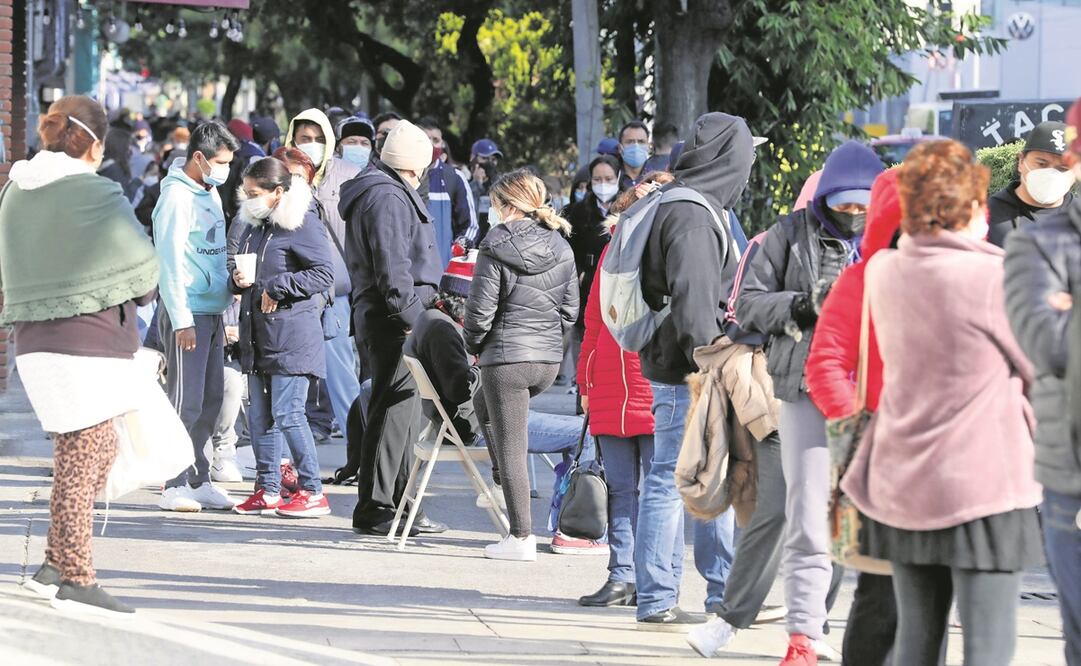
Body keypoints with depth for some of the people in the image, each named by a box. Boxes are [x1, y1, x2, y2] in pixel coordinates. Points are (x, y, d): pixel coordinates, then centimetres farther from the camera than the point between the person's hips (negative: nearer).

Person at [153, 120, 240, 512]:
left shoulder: (211, 193, 15)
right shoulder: (177, 197, -12)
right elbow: (170, 260, -16)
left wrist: (227, 306, 15)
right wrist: (181, 319, -18)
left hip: (213, 311, 8)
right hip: (186, 313, -8)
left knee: (210, 401, 9)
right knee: (186, 402, -8)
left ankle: (199, 480, 15)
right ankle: (175, 486, -5)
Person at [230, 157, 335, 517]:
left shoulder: (302, 224, -10)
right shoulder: (254, 225, 16)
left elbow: (324, 273, -15)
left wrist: (277, 287, -18)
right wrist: (240, 280, 3)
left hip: (291, 335, -9)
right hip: (258, 335, 9)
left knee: (287, 413, -10)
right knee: (259, 415, 10)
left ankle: (312, 491, -3)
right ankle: (267, 490, 17)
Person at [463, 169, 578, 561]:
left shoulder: (496, 249, -11)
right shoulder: (561, 248, 6)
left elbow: (481, 309, -10)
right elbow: (571, 308, 10)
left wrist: (474, 345, 7)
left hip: (506, 356, -6)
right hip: (549, 360, 6)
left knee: (510, 448, 0)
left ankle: (521, 537, 1)